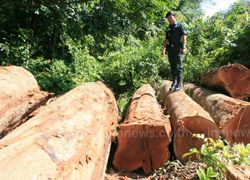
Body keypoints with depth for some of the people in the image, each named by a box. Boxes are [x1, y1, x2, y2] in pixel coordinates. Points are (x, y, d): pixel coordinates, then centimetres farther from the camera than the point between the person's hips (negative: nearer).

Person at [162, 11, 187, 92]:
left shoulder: (180, 25, 3)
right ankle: (174, 82, 15)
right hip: (170, 49, 6)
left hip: (177, 49, -6)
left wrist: (183, 47, -13)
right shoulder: (168, 29, 20)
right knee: (172, 67, 7)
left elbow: (184, 36, -4)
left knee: (178, 66, -8)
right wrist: (164, 48, 10)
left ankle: (179, 83, -5)